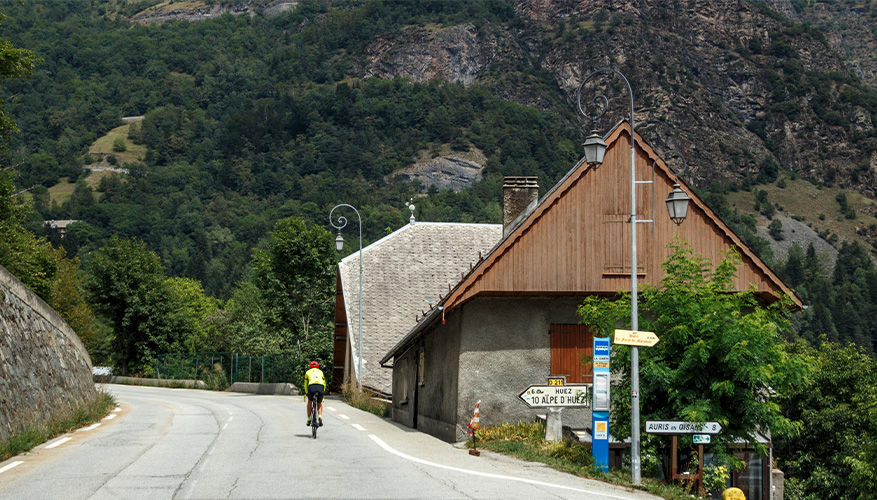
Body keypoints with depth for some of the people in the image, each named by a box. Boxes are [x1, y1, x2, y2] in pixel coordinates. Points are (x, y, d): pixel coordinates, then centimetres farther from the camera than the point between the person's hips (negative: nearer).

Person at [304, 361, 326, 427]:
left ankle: (309, 420, 24)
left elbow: (305, 384, 31)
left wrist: (306, 393, 43)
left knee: (310, 401, 26)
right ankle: (320, 417, 0)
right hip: (321, 387, 1)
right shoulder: (320, 372, 32)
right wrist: (323, 392, 44)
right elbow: (324, 383, 32)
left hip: (311, 387, -1)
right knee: (319, 404, 24)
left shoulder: (308, 372, 29)